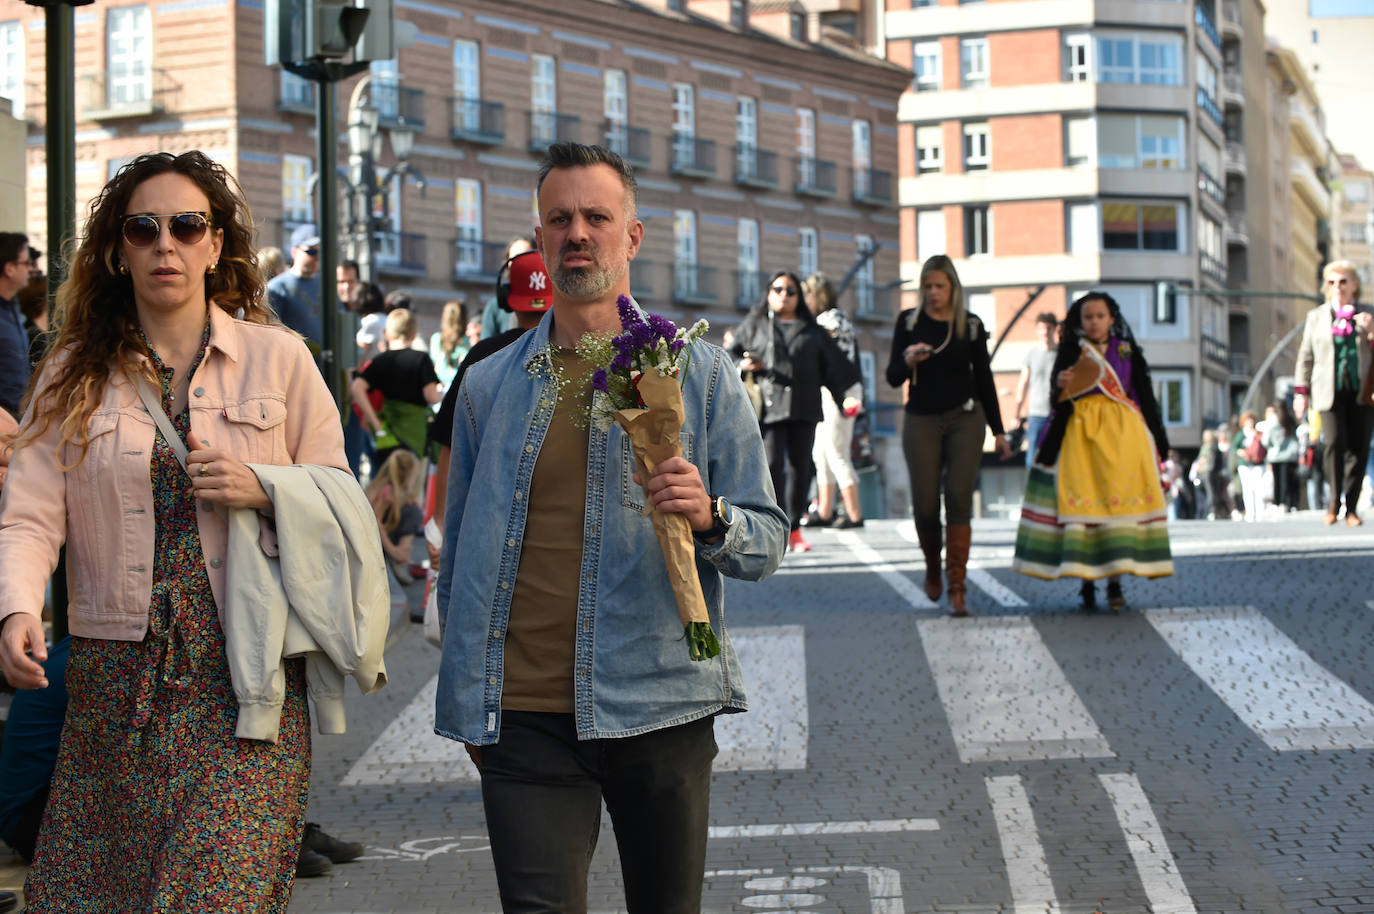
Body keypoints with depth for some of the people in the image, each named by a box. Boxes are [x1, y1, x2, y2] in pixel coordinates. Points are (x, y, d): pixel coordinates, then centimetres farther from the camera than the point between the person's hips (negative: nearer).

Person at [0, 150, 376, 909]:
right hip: (115, 678, 2)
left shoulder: (277, 357, 6)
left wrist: (262, 489, -11)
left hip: (247, 683, -2)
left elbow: (342, 497, 9)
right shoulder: (74, 374, 9)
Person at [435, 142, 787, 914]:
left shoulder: (699, 373, 4)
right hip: (525, 718, 1)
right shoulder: (489, 385, 10)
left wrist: (710, 520, -20)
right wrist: (469, 698, 15)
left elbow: (768, 542, 1)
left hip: (658, 705, 0)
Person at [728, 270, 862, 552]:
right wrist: (742, 366, -6)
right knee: (773, 465, -13)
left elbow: (834, 366, 14)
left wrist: (848, 395, 2)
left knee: (801, 467, 3)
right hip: (769, 408, -2)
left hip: (804, 409, 2)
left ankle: (794, 528, 11)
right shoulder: (754, 326, 14)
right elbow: (729, 356, 16)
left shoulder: (812, 331, 18)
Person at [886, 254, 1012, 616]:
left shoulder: (971, 325, 4)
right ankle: (932, 569, 27)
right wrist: (907, 361, -20)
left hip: (965, 419, 0)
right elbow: (893, 378, 4)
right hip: (921, 421, 0)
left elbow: (983, 379, 11)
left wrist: (998, 431, 10)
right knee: (925, 505, -3)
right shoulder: (909, 321, 4)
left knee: (959, 498, -12)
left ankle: (957, 587, -9)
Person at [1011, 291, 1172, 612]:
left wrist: (1157, 438, 11)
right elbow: (1059, 396, -4)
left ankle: (1115, 582, -9)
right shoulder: (1071, 352, 8)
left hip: (1121, 430, 1)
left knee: (1120, 499, -9)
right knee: (1081, 501, -7)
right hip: (1080, 431, -1)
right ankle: (1086, 582, 0)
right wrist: (1060, 384, -28)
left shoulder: (1127, 351, 12)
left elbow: (1145, 394, 14)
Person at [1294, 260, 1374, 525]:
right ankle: (1334, 501, -4)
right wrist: (1301, 391, 10)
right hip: (1331, 391, 0)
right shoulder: (1316, 316, 14)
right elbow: (1306, 355, 16)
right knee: (1334, 441, -17)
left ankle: (1351, 507, 4)